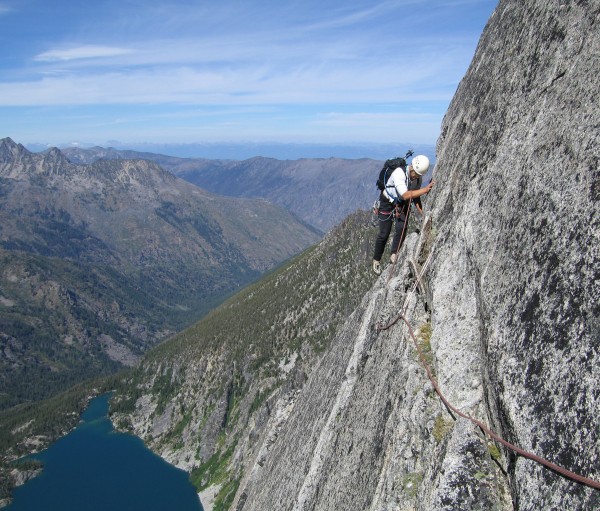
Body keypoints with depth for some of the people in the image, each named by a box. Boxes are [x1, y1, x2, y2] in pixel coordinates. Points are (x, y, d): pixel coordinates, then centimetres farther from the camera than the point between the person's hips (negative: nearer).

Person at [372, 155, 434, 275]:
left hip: (403, 204, 5)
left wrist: (423, 213, -10)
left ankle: (394, 254, -3)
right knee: (384, 234, -2)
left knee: (402, 227, -19)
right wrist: (426, 189, -43)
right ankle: (376, 260, 19)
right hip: (388, 203, -4)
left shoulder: (419, 178, -12)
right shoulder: (399, 173, -32)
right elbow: (405, 195, -42)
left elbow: (416, 197, 1)